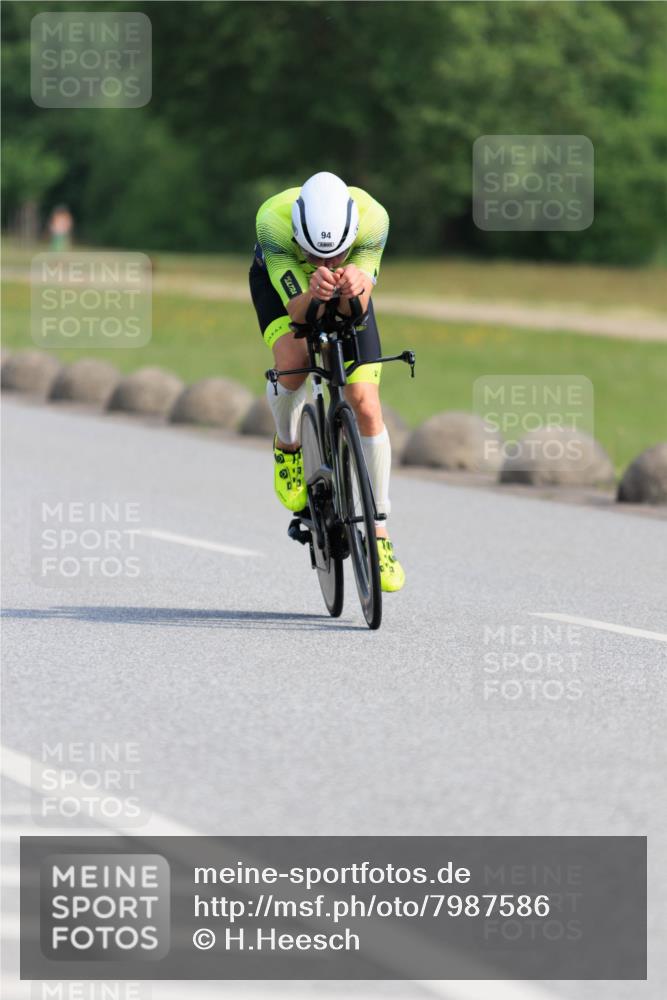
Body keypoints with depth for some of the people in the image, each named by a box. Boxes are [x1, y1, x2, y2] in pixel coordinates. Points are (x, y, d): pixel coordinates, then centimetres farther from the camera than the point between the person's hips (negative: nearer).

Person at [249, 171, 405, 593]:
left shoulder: (372, 218, -37)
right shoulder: (273, 220, -40)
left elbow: (356, 309, -34)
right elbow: (297, 311, -38)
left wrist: (354, 289, -57)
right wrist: (314, 293, -61)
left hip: (348, 295, 1)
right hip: (280, 281, -1)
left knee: (366, 405, -9)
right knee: (293, 361, -32)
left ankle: (378, 530, 3)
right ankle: (288, 446, 1)